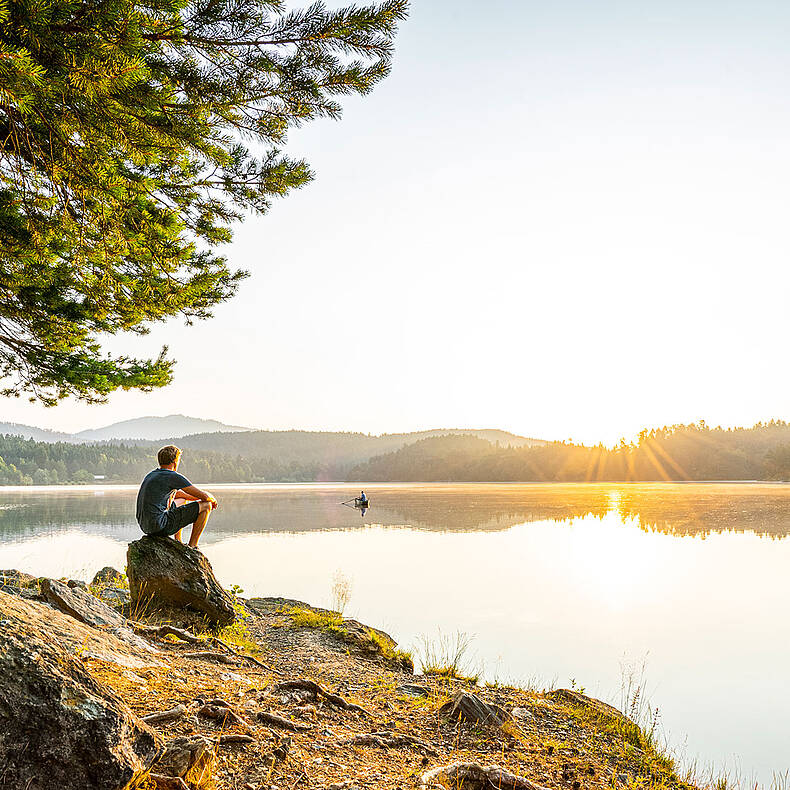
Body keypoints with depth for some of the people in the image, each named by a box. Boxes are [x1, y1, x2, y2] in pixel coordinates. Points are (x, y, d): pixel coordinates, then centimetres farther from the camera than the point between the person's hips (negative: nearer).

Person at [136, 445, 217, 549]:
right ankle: (192, 547, 6)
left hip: (144, 526, 9)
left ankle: (178, 543, 29)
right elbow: (204, 496, -7)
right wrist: (212, 499, 15)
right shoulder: (174, 476, -9)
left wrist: (196, 498, 27)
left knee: (183, 500, 33)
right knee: (206, 506, 0)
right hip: (160, 526, -9)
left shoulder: (151, 475, 17)